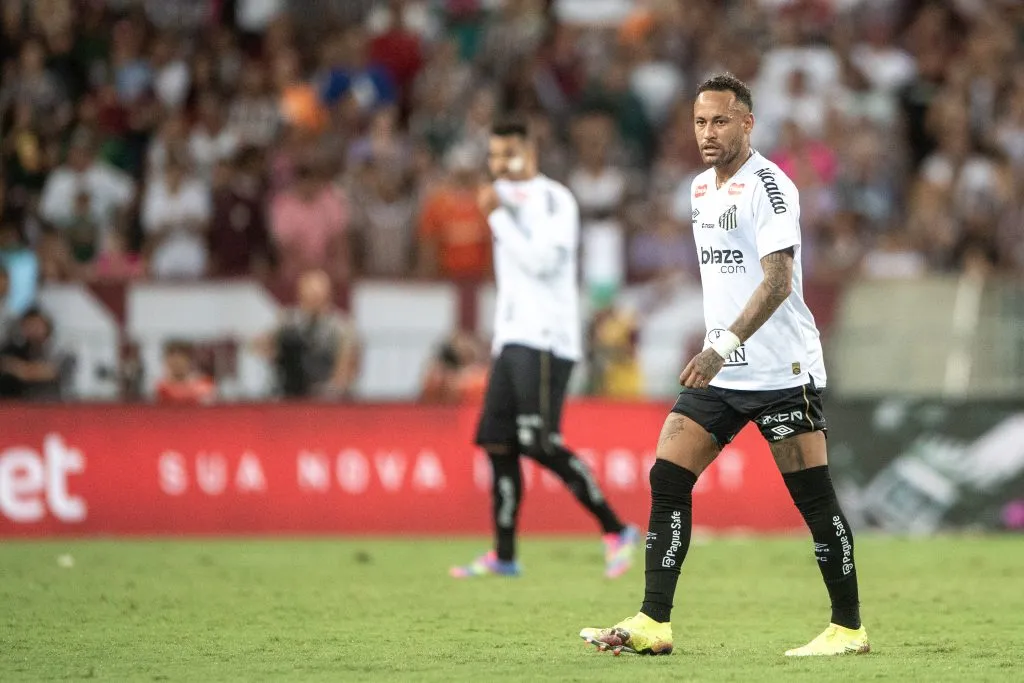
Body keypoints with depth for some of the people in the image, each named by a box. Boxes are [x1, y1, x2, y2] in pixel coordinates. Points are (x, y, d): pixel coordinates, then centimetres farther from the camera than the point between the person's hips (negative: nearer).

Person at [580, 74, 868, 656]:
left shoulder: (768, 186, -13)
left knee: (814, 497, -4)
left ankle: (849, 627, 7)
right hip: (721, 370, 8)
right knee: (668, 480, -2)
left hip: (782, 369, -8)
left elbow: (778, 282, -23)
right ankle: (653, 624, -2)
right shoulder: (702, 188, 13)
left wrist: (724, 347, -32)